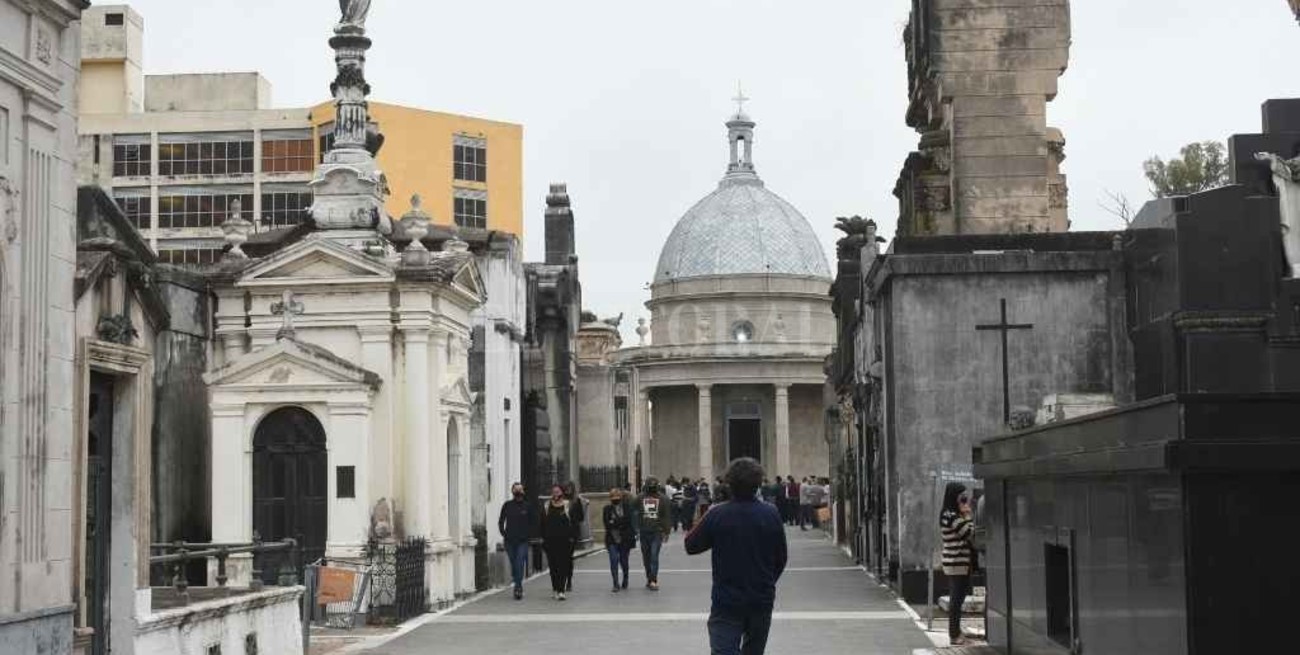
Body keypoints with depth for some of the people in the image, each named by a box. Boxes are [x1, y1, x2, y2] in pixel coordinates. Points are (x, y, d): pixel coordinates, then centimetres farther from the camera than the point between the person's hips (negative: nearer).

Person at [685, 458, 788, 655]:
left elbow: (691, 546, -2)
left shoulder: (717, 515, -11)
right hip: (762, 601, 3)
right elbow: (782, 557, 3)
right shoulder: (771, 514, -5)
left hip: (726, 603, -3)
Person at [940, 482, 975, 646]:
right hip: (957, 563, -10)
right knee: (957, 599, -6)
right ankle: (955, 635, -2)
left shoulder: (953, 515, 15)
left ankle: (955, 632, 22)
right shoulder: (951, 516, -16)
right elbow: (968, 533, -16)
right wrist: (968, 514, -7)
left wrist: (965, 514, 8)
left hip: (960, 563, 10)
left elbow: (966, 535, 15)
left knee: (957, 599, 15)